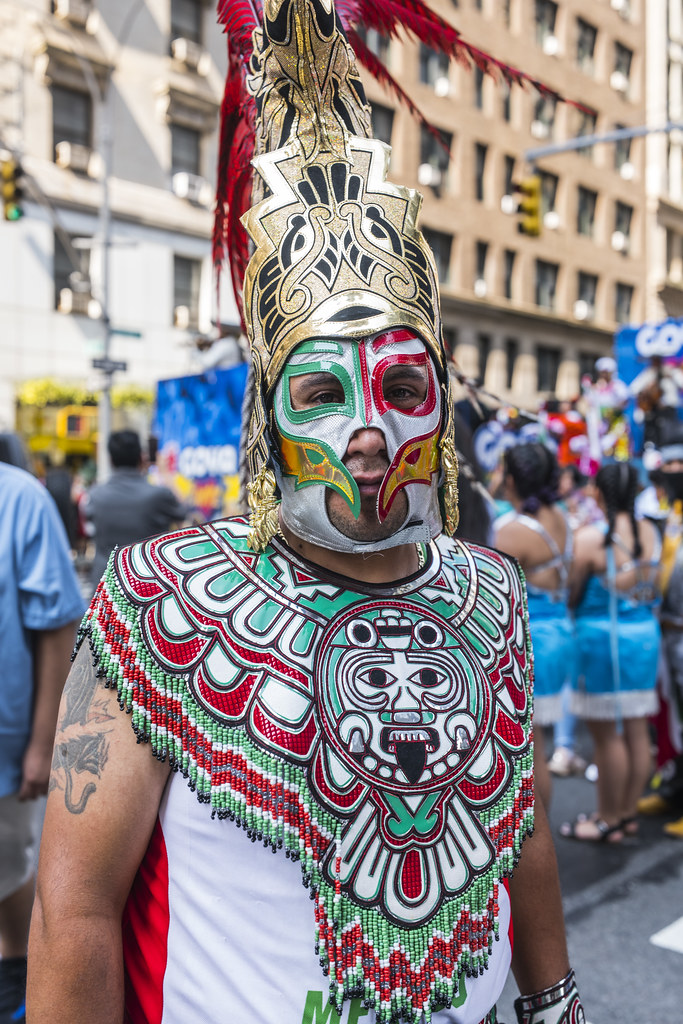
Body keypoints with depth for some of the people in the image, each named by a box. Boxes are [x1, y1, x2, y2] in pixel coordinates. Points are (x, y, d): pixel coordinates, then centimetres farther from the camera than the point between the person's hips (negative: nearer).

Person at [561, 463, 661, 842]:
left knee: (607, 733, 3)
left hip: (603, 637, -6)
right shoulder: (651, 532, 2)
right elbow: (654, 587, 13)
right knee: (637, 729, 13)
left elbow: (572, 594, -9)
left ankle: (609, 821, 14)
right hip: (646, 634, 7)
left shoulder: (590, 537, -16)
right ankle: (628, 812, 26)